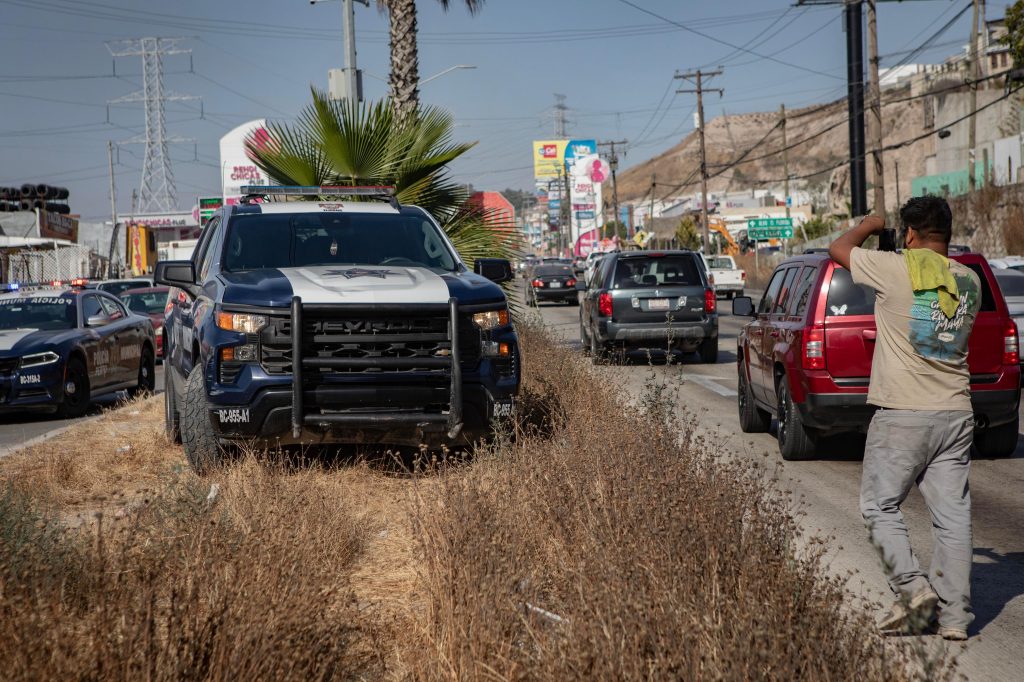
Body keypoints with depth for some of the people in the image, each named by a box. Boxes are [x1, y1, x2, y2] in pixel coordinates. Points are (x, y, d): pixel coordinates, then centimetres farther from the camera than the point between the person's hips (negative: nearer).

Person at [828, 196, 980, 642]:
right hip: (956, 413, 5)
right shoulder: (969, 282, 7)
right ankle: (955, 615, 6)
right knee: (952, 514, 6)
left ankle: (913, 588, -6)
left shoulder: (897, 269, -9)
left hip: (902, 415, -5)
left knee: (880, 506, 8)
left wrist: (869, 225, 26)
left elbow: (839, 249, 6)